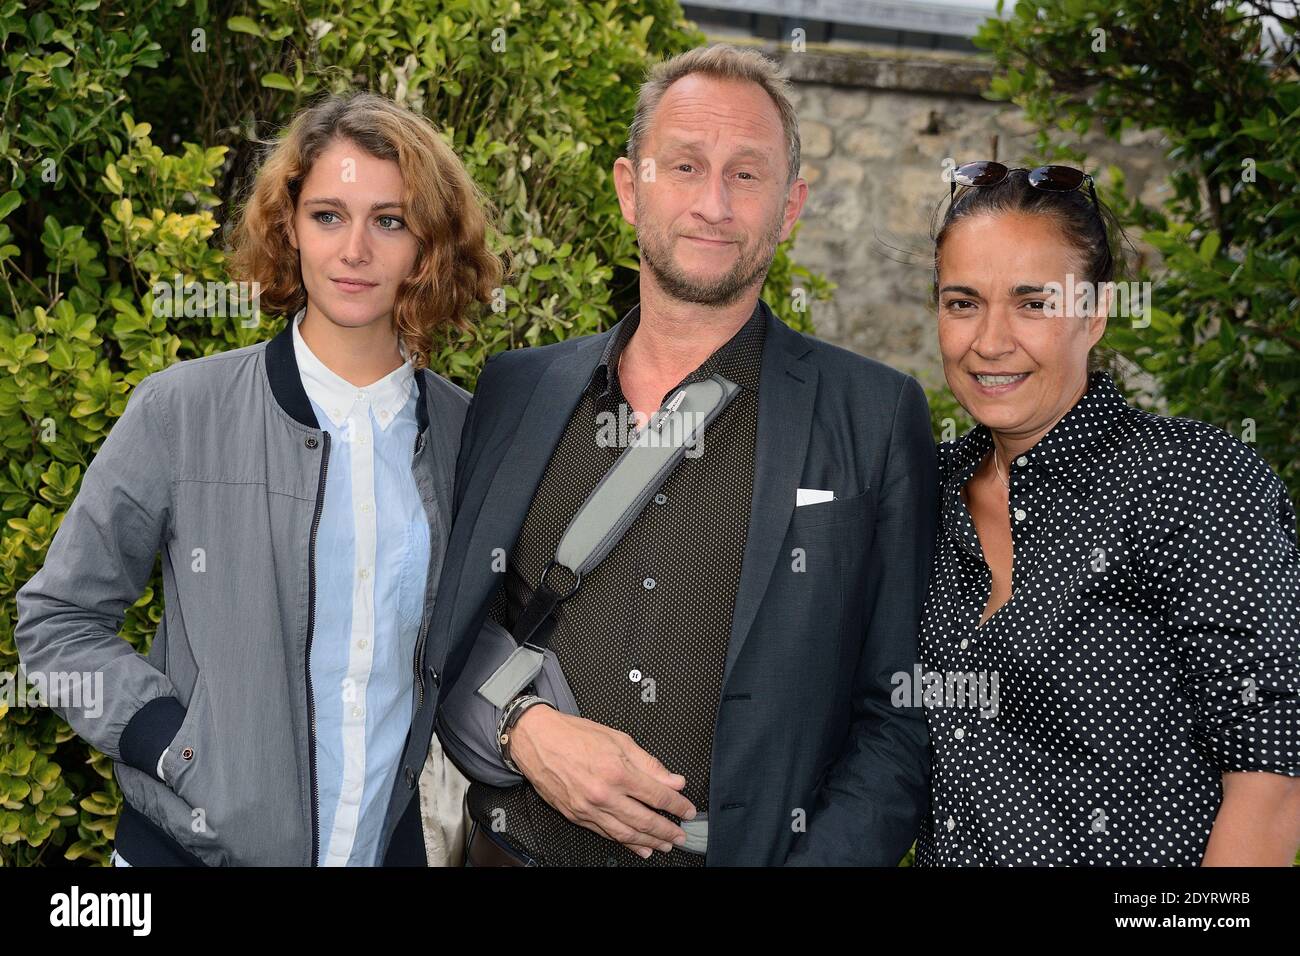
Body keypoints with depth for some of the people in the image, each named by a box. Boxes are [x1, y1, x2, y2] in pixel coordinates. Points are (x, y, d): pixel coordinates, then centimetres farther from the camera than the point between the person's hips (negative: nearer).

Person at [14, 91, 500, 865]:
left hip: (395, 841, 2)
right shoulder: (179, 411, -9)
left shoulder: (469, 435, -3)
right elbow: (58, 619, -3)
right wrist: (174, 745, -13)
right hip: (197, 841, -2)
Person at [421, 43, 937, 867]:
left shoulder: (877, 418, -6)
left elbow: (901, 714, -6)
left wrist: (829, 855, -19)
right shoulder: (515, 391, 2)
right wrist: (523, 727, -11)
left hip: (756, 851, -2)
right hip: (522, 847, 2)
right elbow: (439, 635, 7)